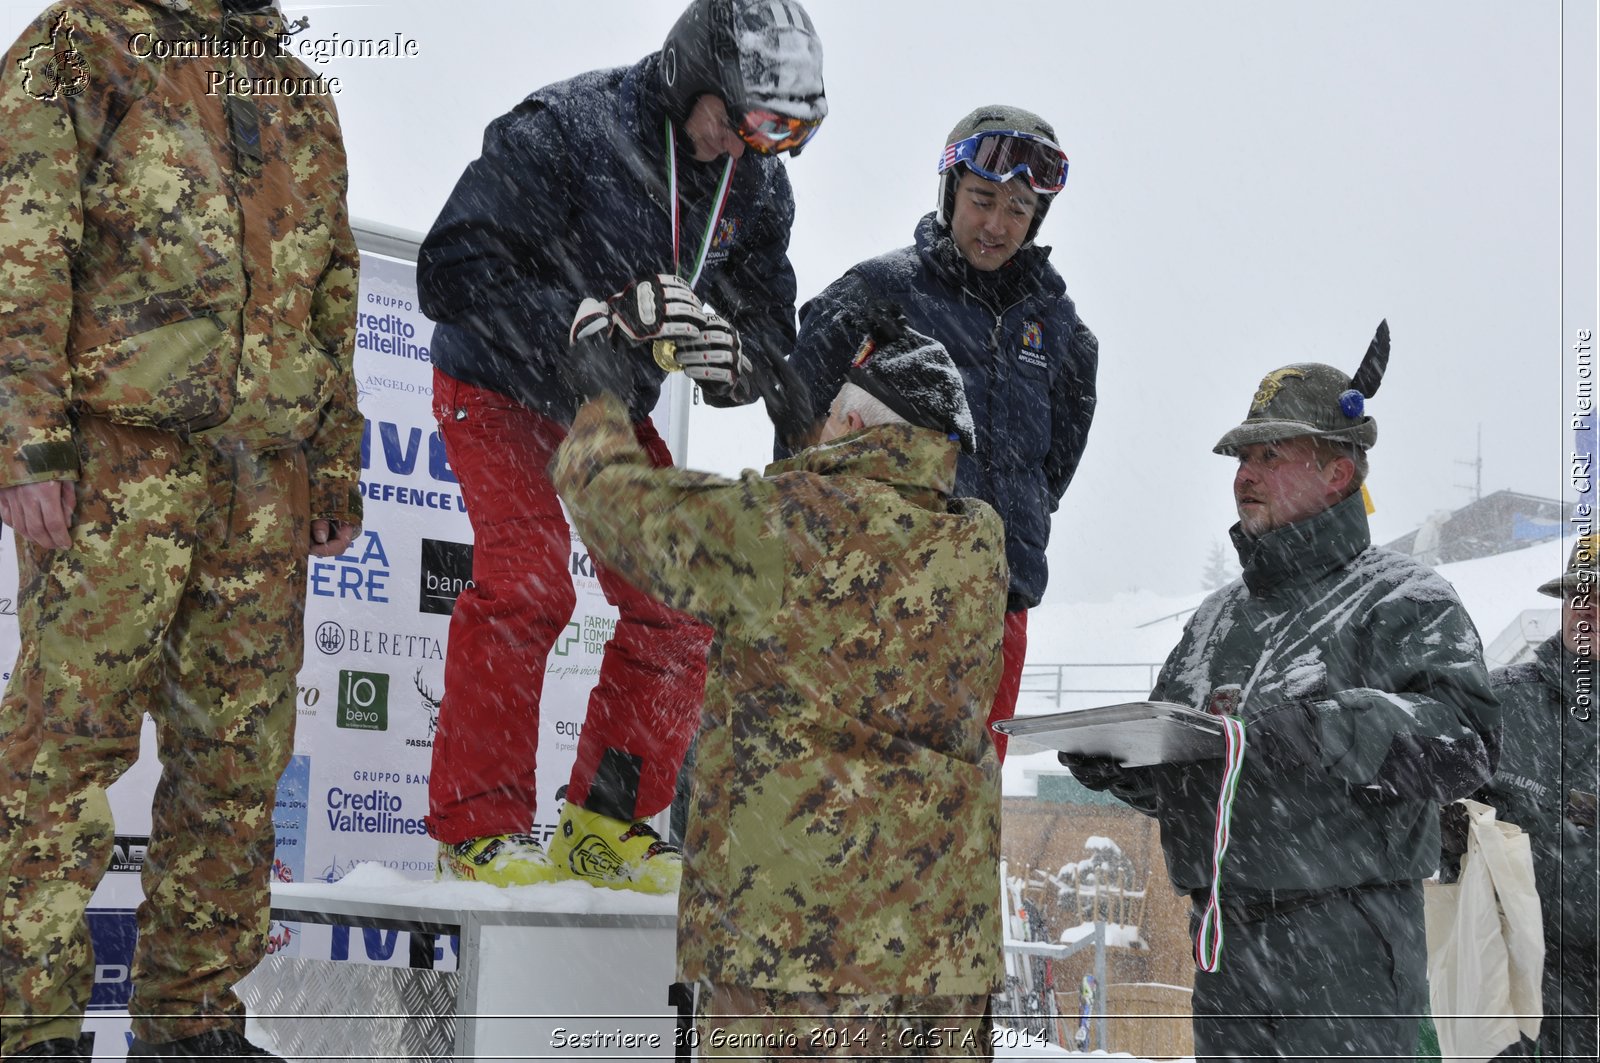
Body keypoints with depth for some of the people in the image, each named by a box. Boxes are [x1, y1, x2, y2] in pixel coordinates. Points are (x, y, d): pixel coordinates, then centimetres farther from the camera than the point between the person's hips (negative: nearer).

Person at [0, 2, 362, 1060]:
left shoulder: (303, 100, 22)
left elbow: (334, 302, 24)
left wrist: (337, 470, 18)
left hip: (266, 481, 6)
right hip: (116, 459, -6)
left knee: (238, 754, 6)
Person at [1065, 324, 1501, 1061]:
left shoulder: (1403, 602, -2)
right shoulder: (1217, 618, 20)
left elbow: (1464, 739, -19)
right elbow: (1173, 779, 25)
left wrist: (1296, 727, -27)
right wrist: (1113, 759, 1)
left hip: (1346, 952, -7)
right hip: (1225, 943, 7)